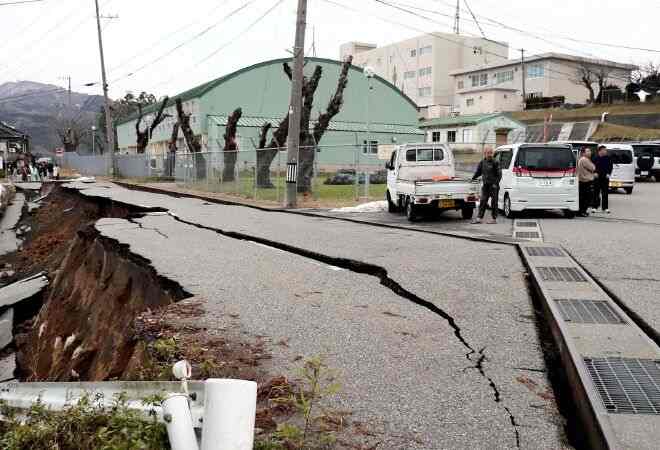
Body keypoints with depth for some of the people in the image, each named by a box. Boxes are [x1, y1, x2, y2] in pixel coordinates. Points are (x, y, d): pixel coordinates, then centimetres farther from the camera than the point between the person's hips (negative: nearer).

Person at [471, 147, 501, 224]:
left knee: (493, 202, 1)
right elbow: (478, 172, 21)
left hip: (493, 185, -5)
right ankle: (479, 218, 6)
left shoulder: (495, 163, -7)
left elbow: (499, 174, -8)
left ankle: (494, 219, 8)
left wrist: (496, 183, -17)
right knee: (482, 201, 4)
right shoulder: (482, 162, 9)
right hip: (485, 185, 5)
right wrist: (473, 178, 8)